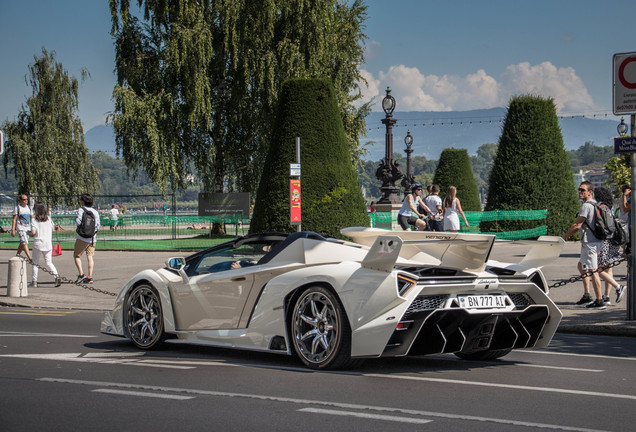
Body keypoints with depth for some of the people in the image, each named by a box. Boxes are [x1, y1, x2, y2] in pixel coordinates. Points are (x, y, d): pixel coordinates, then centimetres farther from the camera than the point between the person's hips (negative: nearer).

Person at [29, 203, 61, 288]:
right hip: (48, 244, 3)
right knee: (48, 262, 9)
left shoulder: (34, 220, -7)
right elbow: (53, 229, 7)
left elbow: (33, 232, -15)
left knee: (35, 263, 9)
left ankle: (34, 281, 9)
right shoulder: (48, 219, 4)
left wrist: (29, 234, 7)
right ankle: (56, 276, -13)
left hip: (38, 244, -3)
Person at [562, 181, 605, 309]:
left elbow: (577, 225, -18)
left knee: (593, 270, -7)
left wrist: (563, 237, -10)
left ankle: (599, 301, -6)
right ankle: (586, 296, 20)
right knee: (581, 266, 21)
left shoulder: (586, 206, -16)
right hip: (597, 241, 11)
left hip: (590, 243, -11)